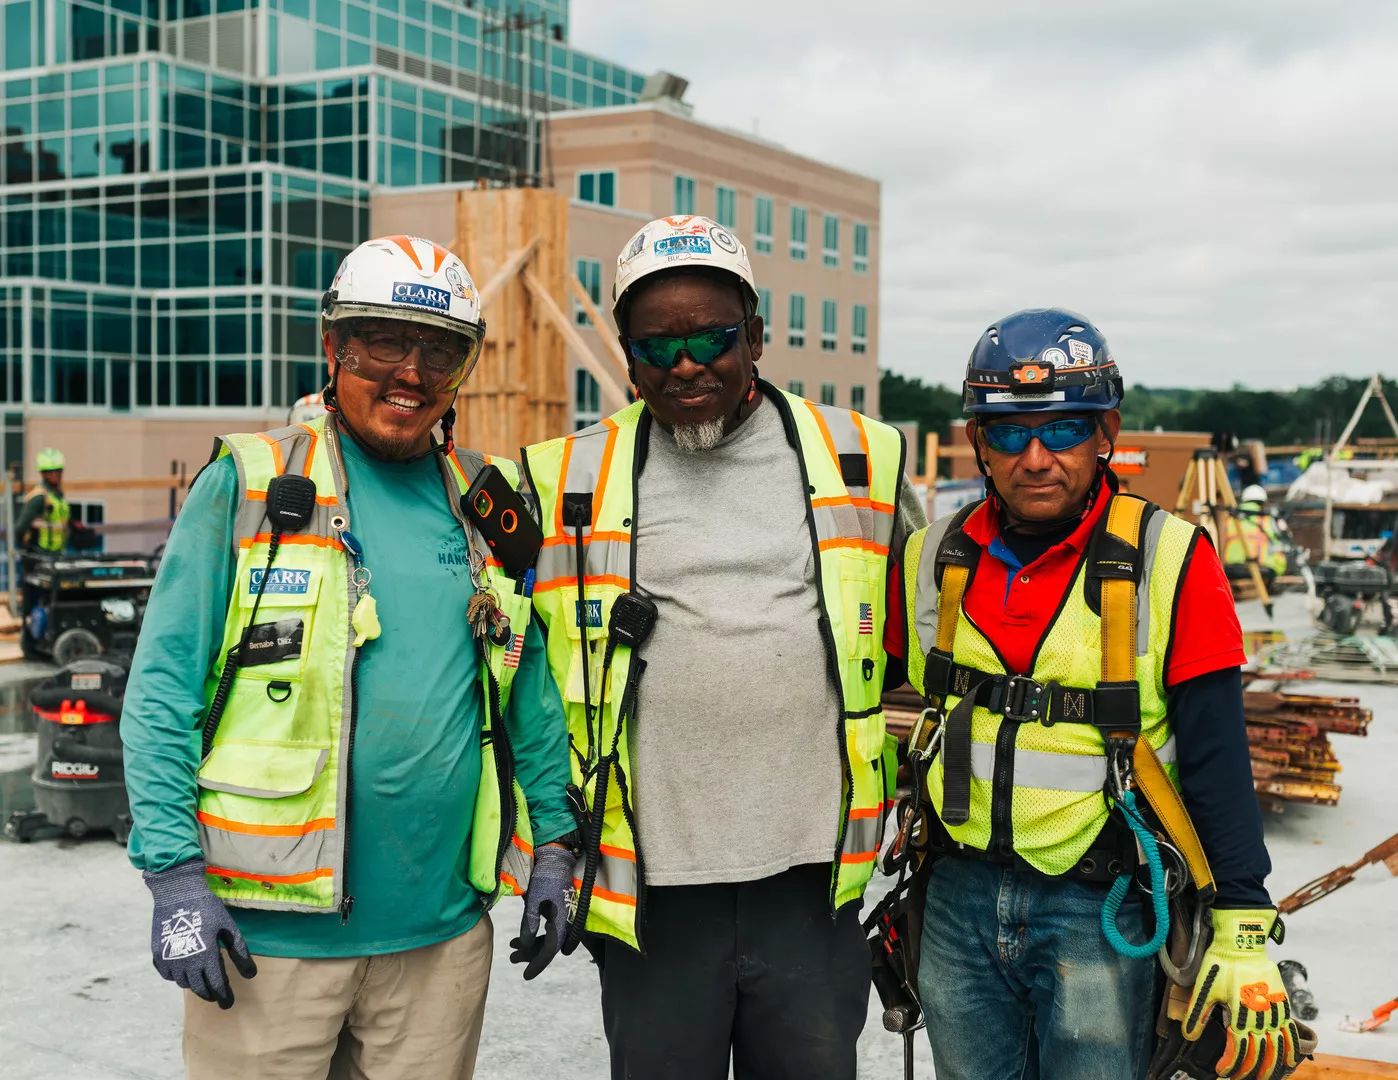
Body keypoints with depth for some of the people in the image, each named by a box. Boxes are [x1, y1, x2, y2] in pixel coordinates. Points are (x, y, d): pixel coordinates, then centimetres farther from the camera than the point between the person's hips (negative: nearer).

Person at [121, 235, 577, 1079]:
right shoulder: (248, 485, -3)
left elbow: (531, 687, 14)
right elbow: (164, 688, -6)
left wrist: (552, 840, 11)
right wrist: (175, 873, -11)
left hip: (443, 929, 4)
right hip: (270, 926, -3)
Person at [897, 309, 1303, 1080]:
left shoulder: (1169, 561, -8)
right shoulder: (932, 560, 3)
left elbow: (1217, 760, -7)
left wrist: (1244, 936, -10)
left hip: (1099, 915, -3)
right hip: (958, 901, 4)